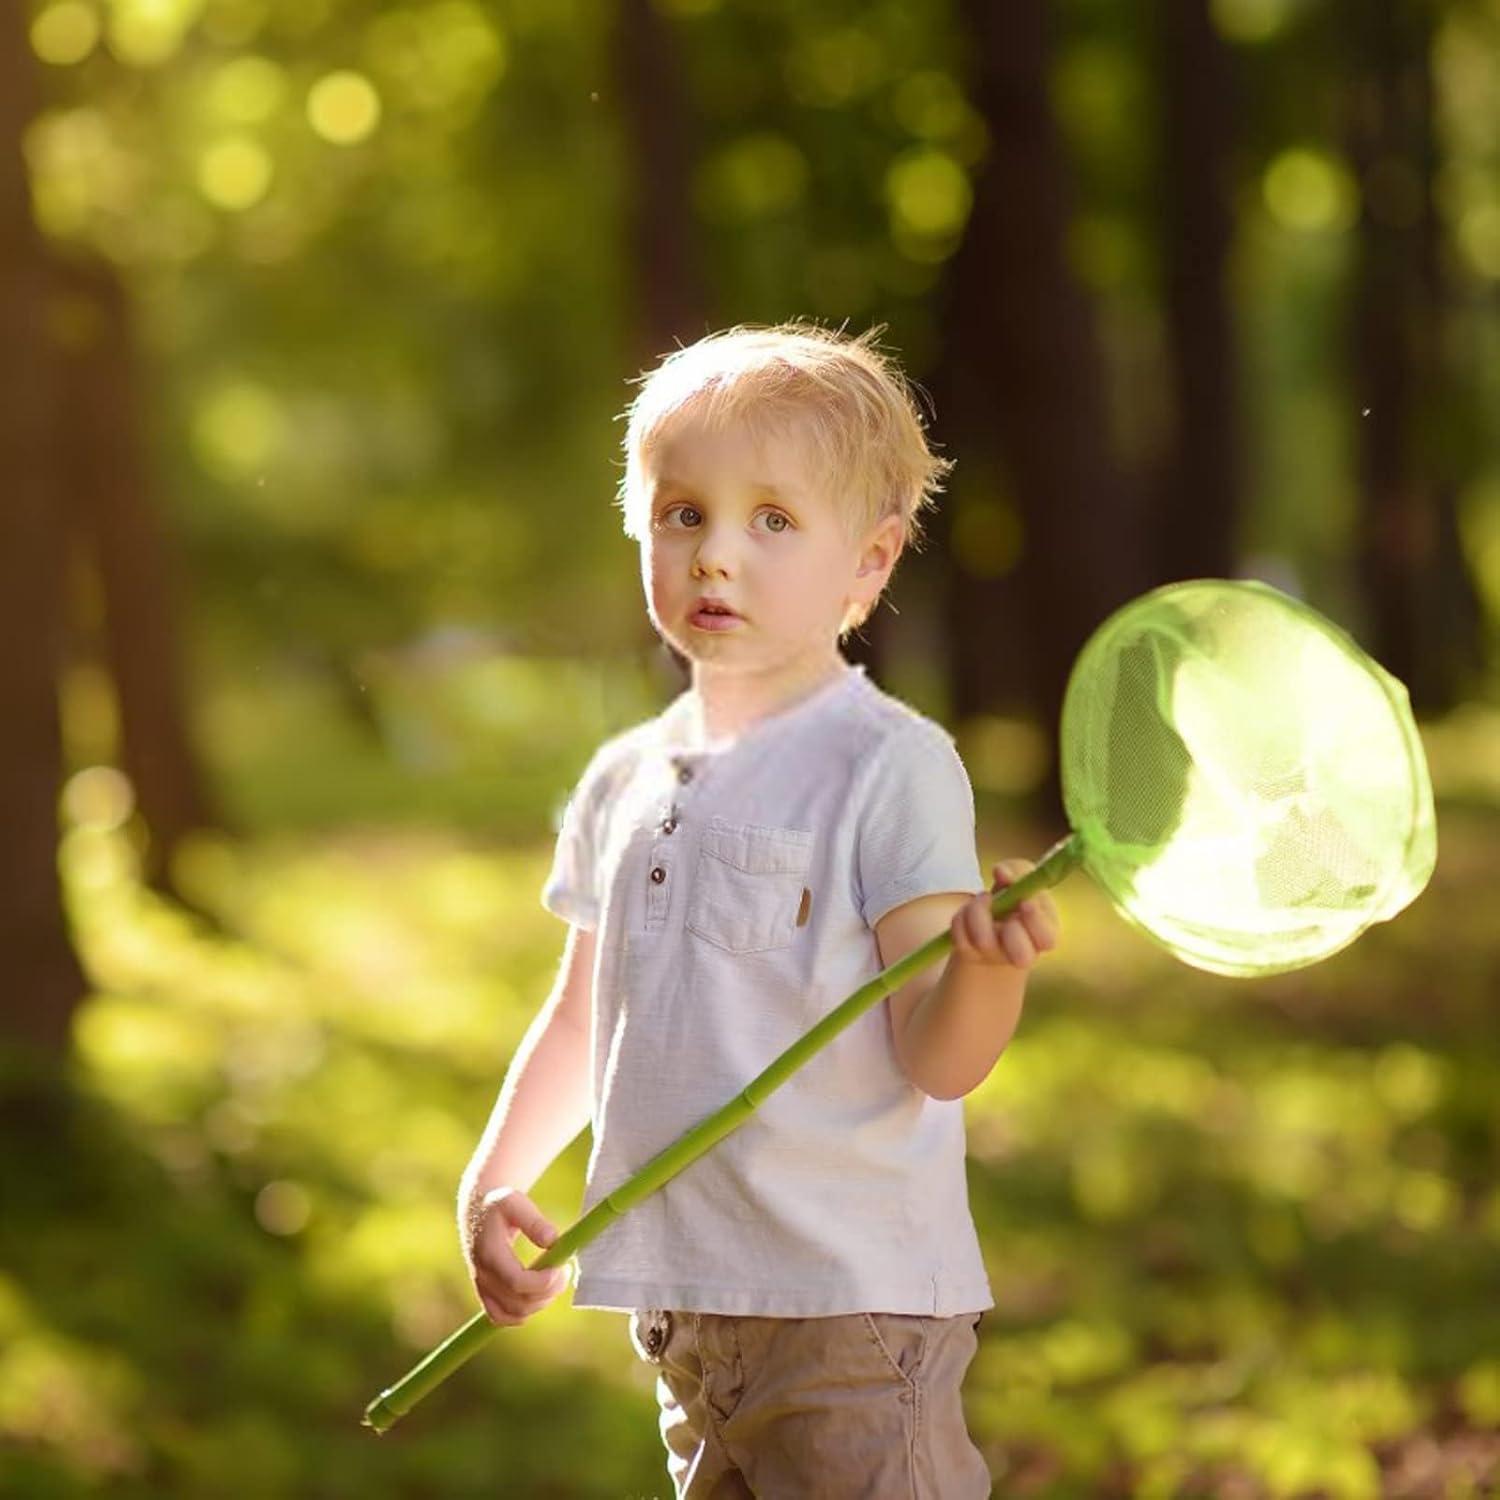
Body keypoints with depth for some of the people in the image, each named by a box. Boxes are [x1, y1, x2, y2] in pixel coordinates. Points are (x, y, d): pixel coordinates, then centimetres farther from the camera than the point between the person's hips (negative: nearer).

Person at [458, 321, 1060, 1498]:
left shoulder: (891, 764, -9)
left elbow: (935, 1060, -15)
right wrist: (493, 1181, 11)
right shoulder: (624, 780, 11)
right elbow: (583, 1014, 23)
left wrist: (990, 960, -34)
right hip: (682, 1304, 7)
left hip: (853, 1309, -7)